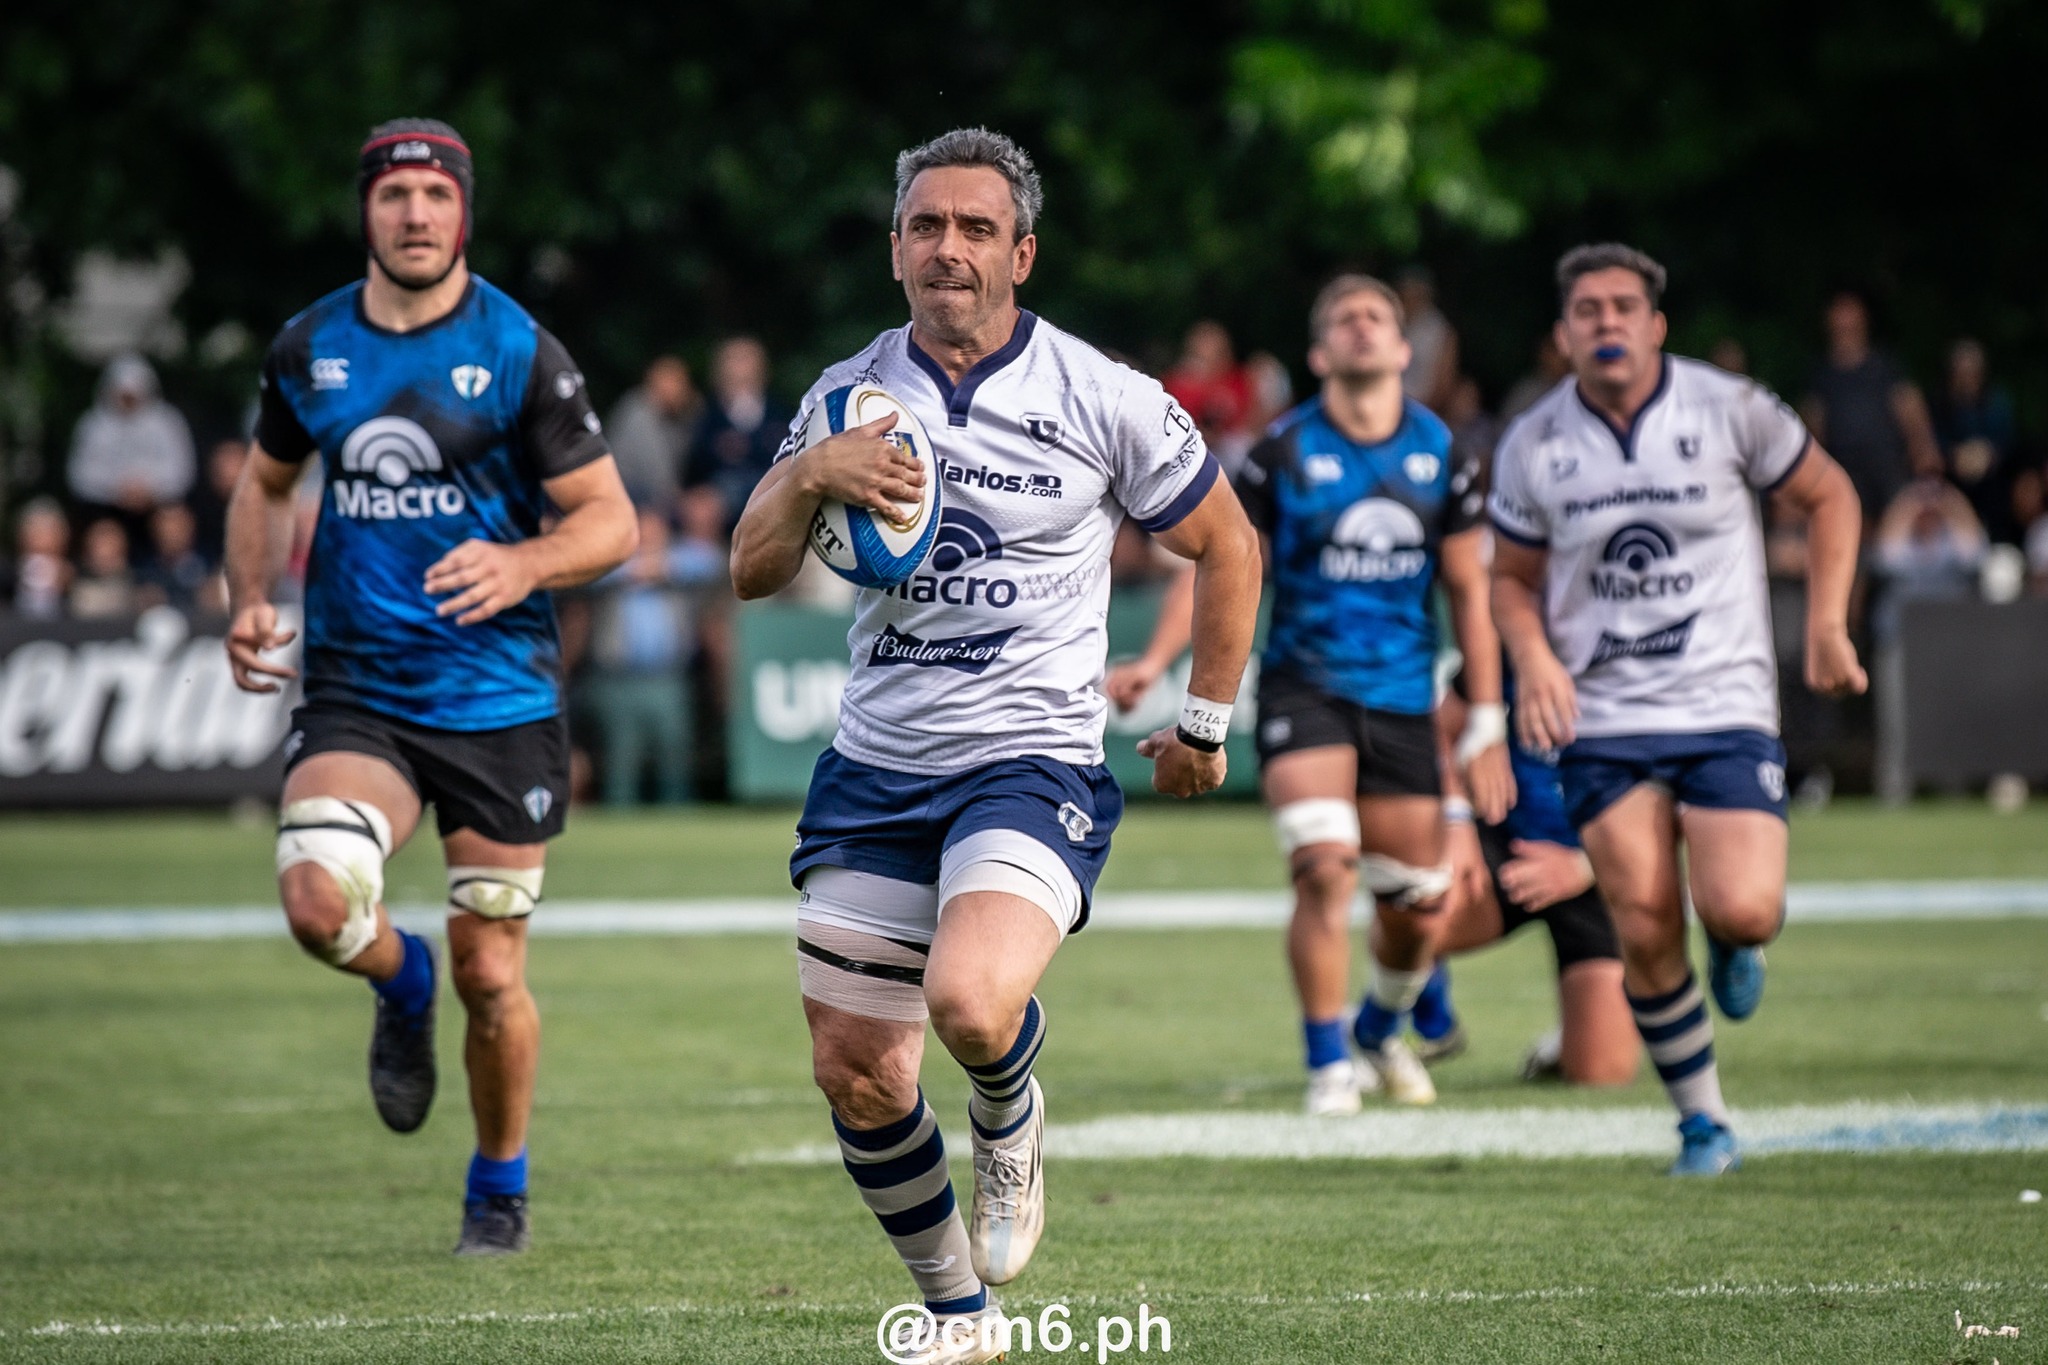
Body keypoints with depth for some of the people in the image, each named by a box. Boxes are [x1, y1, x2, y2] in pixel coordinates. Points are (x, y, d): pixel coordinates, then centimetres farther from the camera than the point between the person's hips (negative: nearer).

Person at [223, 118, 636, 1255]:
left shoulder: (520, 353, -6)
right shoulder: (308, 349, 4)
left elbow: (610, 520, -3)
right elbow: (267, 483, 23)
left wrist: (524, 565, -24)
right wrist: (250, 599, 6)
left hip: (498, 698, -2)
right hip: (353, 690, 2)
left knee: (489, 976, 2)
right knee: (318, 902, -24)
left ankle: (499, 1189, 28)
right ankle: (400, 985, 13)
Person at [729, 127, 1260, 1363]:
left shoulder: (1103, 401, -4)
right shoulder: (849, 397, 6)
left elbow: (1227, 546, 8)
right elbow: (753, 572, 6)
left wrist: (1206, 723, 9)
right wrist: (809, 477, -14)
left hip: (1035, 764, -4)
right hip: (874, 772, 4)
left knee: (969, 1000, -30)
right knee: (855, 1071, 0)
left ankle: (1012, 1123, 7)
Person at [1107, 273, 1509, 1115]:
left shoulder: (1440, 452, 4)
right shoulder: (1283, 452, -3)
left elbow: (1468, 591, 9)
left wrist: (1486, 724, 6)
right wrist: (1155, 660, -14)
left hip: (1403, 699, 3)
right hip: (1304, 689, -3)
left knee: (1421, 910, 5)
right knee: (1325, 867, -22)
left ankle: (1379, 1031, 36)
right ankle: (1328, 1066, -9)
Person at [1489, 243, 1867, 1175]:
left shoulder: (1731, 410, -4)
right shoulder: (1533, 446, 1)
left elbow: (1829, 497, 10)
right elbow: (1512, 576, 14)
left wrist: (1827, 626, 1)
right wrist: (1533, 658, -6)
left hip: (1727, 707, -1)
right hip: (1602, 723, 1)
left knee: (1742, 913, -17)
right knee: (1646, 934, -7)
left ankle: (1734, 947, 22)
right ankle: (1703, 1121, 12)